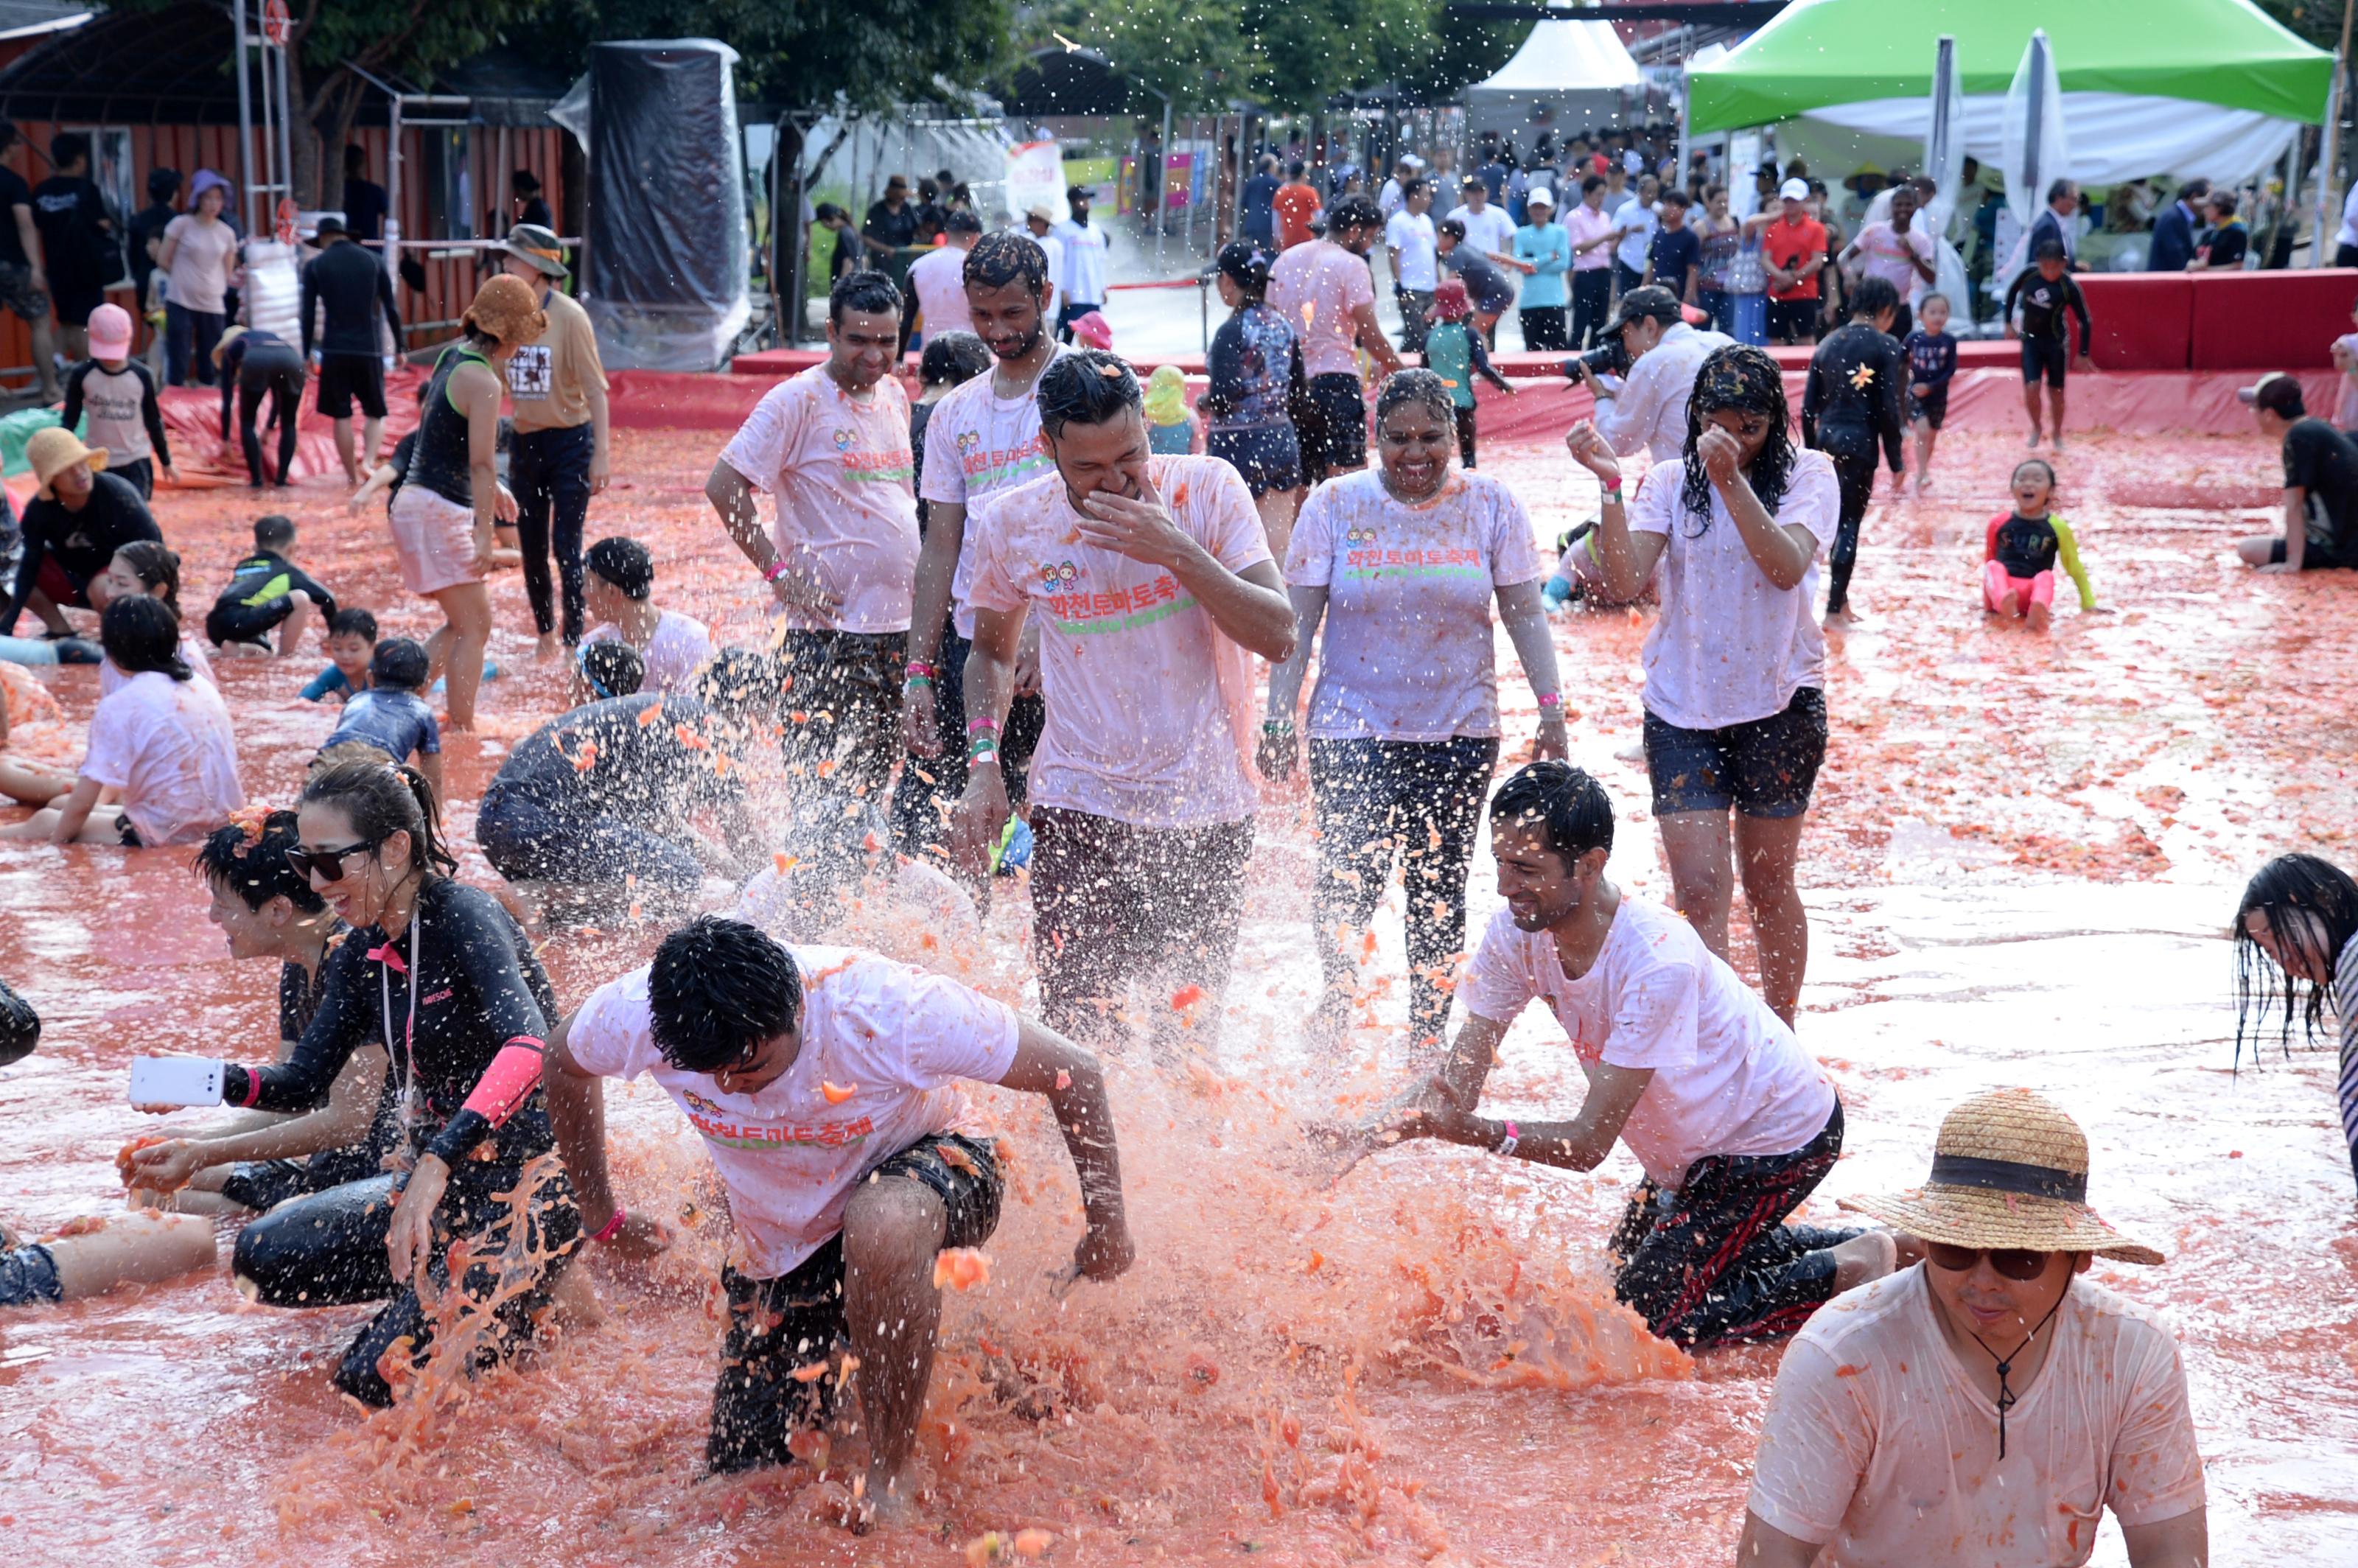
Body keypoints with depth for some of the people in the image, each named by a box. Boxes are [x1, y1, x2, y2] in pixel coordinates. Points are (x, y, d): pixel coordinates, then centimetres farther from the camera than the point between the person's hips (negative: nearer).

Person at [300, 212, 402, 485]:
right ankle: (368, 460, -12)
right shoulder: (374, 261, 5)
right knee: (375, 412, 11)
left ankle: (352, 475, 9)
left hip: (334, 350, -1)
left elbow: (308, 314, 1)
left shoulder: (315, 266, 3)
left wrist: (307, 353, 7)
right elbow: (391, 308, 4)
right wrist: (399, 347, 11)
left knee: (341, 416, 8)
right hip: (369, 350, 1)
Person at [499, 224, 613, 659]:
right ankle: (545, 635, 28)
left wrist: (601, 453, -18)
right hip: (524, 441, 5)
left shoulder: (569, 316, -14)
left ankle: (573, 643, 4)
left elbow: (595, 388, -13)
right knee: (531, 548, 11)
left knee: (567, 548, -6)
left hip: (570, 440, -5)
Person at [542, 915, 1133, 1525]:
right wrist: (600, 1214, 8)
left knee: (883, 1227, -42)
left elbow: (1073, 1073, -27)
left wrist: (1106, 1223, -19)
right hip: (780, 1251, 4)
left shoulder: (887, 1012, -37)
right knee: (741, 1475, 3)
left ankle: (890, 1475, -23)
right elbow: (566, 1059, 0)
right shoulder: (633, 1015, -27)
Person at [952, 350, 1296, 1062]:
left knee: (1189, 1036, 7)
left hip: (1205, 810, 0)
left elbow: (1278, 636, -13)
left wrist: (1177, 552, -22)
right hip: (1079, 808, 1)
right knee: (1074, 1028, -5)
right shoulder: (1013, 523, -2)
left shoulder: (1207, 489, -7)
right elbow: (992, 648, 17)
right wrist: (983, 767, 5)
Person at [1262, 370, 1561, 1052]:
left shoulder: (1490, 505, 2)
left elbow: (1524, 613, 5)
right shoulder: (1335, 504, -1)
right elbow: (1297, 620, 0)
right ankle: (1335, 1007, 19)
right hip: (1352, 731, -1)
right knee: (1348, 887, -8)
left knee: (1439, 894, 5)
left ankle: (1427, 1036, 19)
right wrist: (1278, 721, -4)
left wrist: (1551, 708, -3)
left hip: (1458, 733, 1)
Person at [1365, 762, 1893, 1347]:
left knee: (1651, 1318, -9)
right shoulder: (1517, 932, -16)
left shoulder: (1658, 963, -37)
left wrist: (1465, 1130, -49)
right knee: (1626, 1274, 23)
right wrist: (1364, 1136, -35)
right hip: (1694, 1143, 8)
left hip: (1778, 1140, -8)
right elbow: (1458, 1079, -16)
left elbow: (1589, 1143, -36)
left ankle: (1850, 1271, 5)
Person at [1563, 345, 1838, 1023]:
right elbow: (1626, 581, -11)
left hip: (1779, 703, -1)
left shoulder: (1807, 474, -3)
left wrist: (1731, 479, -28)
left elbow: (1787, 567, -20)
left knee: (1768, 884, 11)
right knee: (1699, 888, -7)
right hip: (1682, 706, 1)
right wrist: (1610, 486, -21)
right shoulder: (1671, 482, 1)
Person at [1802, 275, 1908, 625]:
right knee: (1849, 524, 1)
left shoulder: (1828, 344, 11)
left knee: (1838, 520, 17)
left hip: (1826, 438, 5)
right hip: (1859, 442, -5)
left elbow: (1809, 409, 11)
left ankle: (1841, 600, 22)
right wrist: (1897, 462, -2)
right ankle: (1835, 608, 1)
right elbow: (1889, 410, -9)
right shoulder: (1886, 346, -5)